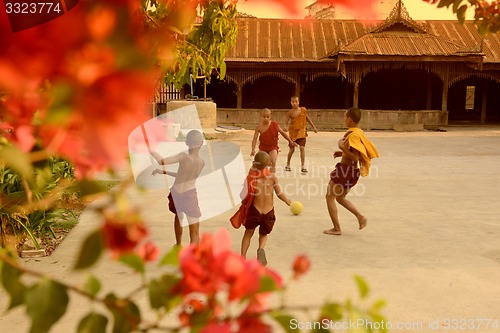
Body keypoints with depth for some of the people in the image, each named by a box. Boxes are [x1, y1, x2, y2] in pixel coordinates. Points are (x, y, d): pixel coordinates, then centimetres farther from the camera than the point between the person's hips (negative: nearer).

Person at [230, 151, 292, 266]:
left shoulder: (252, 178, -9)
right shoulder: (273, 177, -7)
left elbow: (245, 196, -12)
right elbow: (279, 194, -2)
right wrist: (287, 200, 16)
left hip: (254, 210, -1)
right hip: (268, 212, 1)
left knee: (248, 233, 20)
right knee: (264, 234, 22)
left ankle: (243, 256, 14)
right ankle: (261, 249, -7)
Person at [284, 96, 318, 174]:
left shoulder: (303, 110, -3)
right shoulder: (290, 112, -5)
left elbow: (308, 118, 11)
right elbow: (287, 122, -5)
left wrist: (314, 127, 13)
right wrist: (286, 127, -28)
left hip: (302, 132, 0)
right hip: (293, 132, 0)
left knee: (302, 148, -15)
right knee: (292, 149, 9)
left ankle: (303, 166, -7)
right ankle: (288, 165, 30)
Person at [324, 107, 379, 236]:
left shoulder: (352, 135, -20)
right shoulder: (358, 132, 9)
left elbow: (355, 157, -25)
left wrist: (342, 147, -21)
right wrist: (342, 153, 13)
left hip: (345, 169, -10)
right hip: (352, 170, 10)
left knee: (330, 196, 4)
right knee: (340, 198, 23)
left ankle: (336, 228, 8)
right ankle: (360, 217, 15)